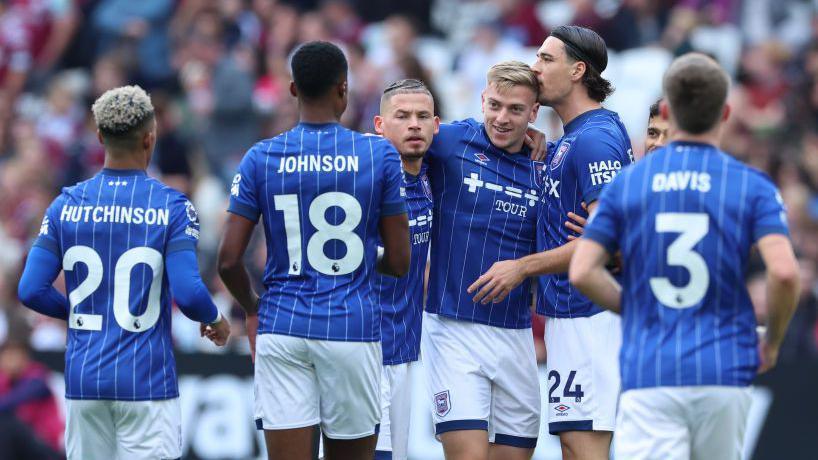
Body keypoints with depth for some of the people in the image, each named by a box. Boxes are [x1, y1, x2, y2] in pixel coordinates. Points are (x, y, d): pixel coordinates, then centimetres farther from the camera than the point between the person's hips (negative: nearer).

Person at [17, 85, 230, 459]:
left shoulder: (66, 205, 3)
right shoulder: (170, 207, -7)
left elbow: (31, 291, 0)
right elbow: (188, 294, -14)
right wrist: (214, 320, 8)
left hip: (83, 378, 4)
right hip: (146, 382, -4)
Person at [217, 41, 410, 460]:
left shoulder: (261, 159, 1)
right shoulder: (379, 155, -1)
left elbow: (229, 260, -1)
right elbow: (399, 262, 2)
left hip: (282, 329, 0)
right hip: (353, 331, 0)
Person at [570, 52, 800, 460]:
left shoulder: (626, 183, 6)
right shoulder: (752, 185, 2)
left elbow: (582, 272, 1)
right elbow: (784, 272, -11)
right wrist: (772, 341, 6)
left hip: (648, 375, 0)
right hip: (724, 374, 0)